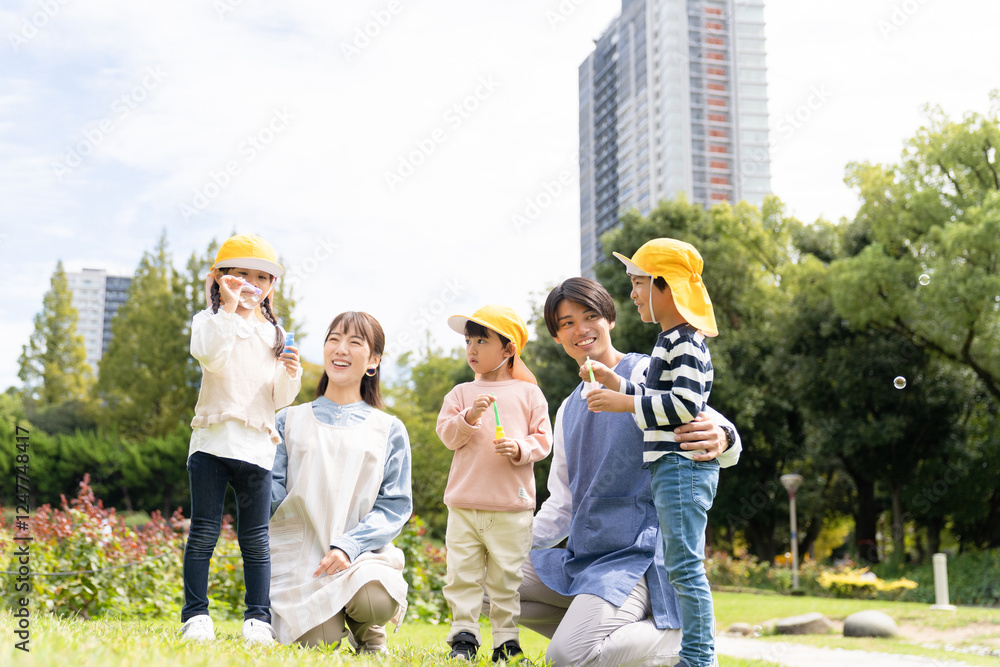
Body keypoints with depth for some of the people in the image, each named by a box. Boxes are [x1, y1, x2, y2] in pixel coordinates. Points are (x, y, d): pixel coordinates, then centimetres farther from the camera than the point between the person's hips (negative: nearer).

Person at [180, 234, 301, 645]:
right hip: (213, 439, -2)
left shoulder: (273, 334, 17)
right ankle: (195, 614, 6)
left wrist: (290, 374, -6)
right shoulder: (210, 321, 6)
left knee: (255, 537, 3)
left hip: (256, 445, 3)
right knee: (204, 531, -1)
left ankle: (258, 618, 8)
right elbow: (211, 356, -18)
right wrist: (229, 309, -19)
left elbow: (280, 399, 14)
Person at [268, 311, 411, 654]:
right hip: (300, 557, 0)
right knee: (322, 645, -22)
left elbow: (395, 506, 1)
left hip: (363, 552, 0)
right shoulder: (290, 421, 12)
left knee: (377, 600, -33)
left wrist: (348, 547, -15)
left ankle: (368, 636, 6)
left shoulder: (389, 430, 9)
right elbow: (273, 497, 6)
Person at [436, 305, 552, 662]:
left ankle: (507, 639, 13)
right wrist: (469, 417, -13)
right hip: (464, 503, 2)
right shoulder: (461, 393, 11)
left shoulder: (528, 393, 5)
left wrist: (520, 448, -15)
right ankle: (464, 636, 10)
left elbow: (543, 439, 4)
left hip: (512, 505, -2)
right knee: (462, 572, 1)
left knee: (507, 576, 2)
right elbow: (447, 435, 3)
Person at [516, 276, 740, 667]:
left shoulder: (645, 374, -5)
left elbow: (702, 422, -18)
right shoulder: (569, 410, 18)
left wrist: (722, 438, -42)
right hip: (581, 557, 8)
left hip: (639, 552, -8)